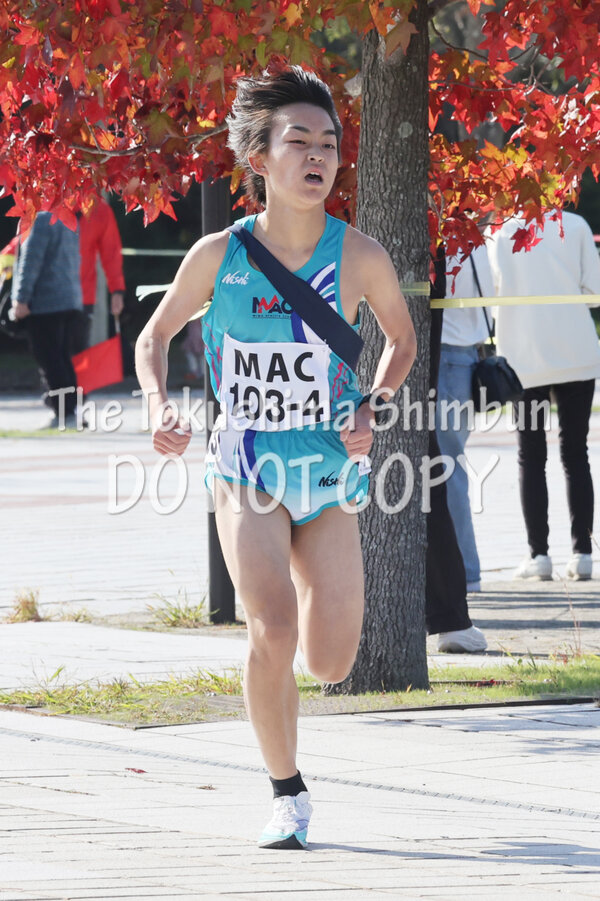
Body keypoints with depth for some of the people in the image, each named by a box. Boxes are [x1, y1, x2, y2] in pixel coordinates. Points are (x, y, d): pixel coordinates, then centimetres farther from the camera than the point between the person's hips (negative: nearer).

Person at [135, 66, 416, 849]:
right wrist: (159, 409, -10)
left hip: (330, 470, 1)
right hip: (244, 467, -1)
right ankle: (287, 796, -4)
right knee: (273, 633, -22)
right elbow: (156, 335, 8)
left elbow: (403, 339, 10)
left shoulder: (359, 257, -9)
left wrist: (370, 410, -6)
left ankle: (304, 571, 38)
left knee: (330, 664, 0)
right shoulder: (218, 255, -9)